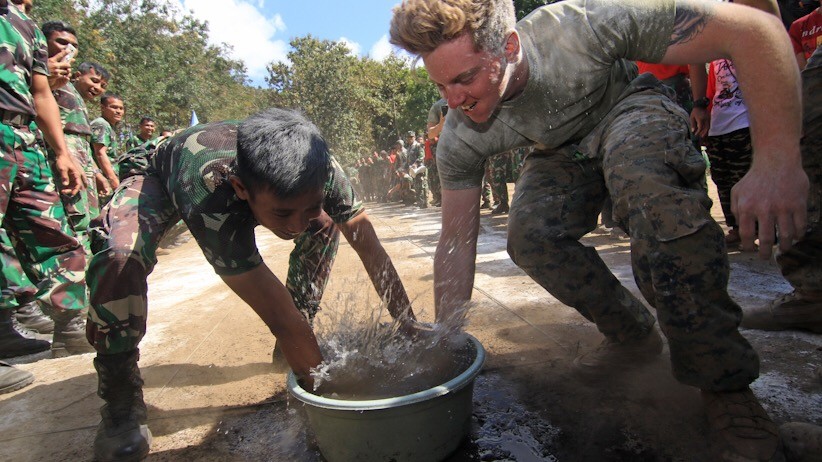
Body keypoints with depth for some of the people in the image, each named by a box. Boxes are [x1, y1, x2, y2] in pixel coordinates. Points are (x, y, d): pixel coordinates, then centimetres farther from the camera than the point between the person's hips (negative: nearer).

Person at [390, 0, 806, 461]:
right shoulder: (459, 140, -24)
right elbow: (456, 242, -16)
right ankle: (633, 335, 1)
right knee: (529, 233, -26)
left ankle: (725, 383, -23)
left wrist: (778, 162, -40)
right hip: (563, 151, 4)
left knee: (640, 170, -38)